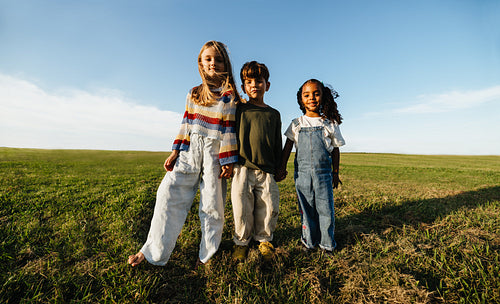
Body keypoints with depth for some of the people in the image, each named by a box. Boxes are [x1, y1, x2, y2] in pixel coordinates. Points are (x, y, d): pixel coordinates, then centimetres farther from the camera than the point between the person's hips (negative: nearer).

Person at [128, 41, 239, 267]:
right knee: (168, 193, 2)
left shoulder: (229, 96, -1)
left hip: (214, 154, -4)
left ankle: (207, 255, 26)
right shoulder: (194, 93, 11)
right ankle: (154, 252, 23)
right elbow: (186, 124, 11)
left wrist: (228, 161, -8)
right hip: (190, 150, 4)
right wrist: (175, 153, 5)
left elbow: (229, 130, -4)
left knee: (212, 204, 3)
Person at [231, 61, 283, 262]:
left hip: (266, 171, 2)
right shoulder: (239, 109, 9)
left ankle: (264, 239, 32)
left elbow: (277, 144, 15)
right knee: (242, 208, 1)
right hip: (242, 169, -1)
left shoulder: (274, 114, 14)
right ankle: (241, 242, 28)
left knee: (269, 208, 4)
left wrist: (278, 168, 12)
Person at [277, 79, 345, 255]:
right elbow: (288, 146, 6)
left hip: (323, 172, 0)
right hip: (302, 172, 0)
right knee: (306, 208, 9)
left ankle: (327, 243, 26)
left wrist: (335, 172, 11)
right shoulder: (297, 124, 5)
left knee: (325, 208, 4)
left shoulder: (330, 124, 6)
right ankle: (309, 241, 28)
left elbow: (335, 149, 10)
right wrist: (282, 167, 1)